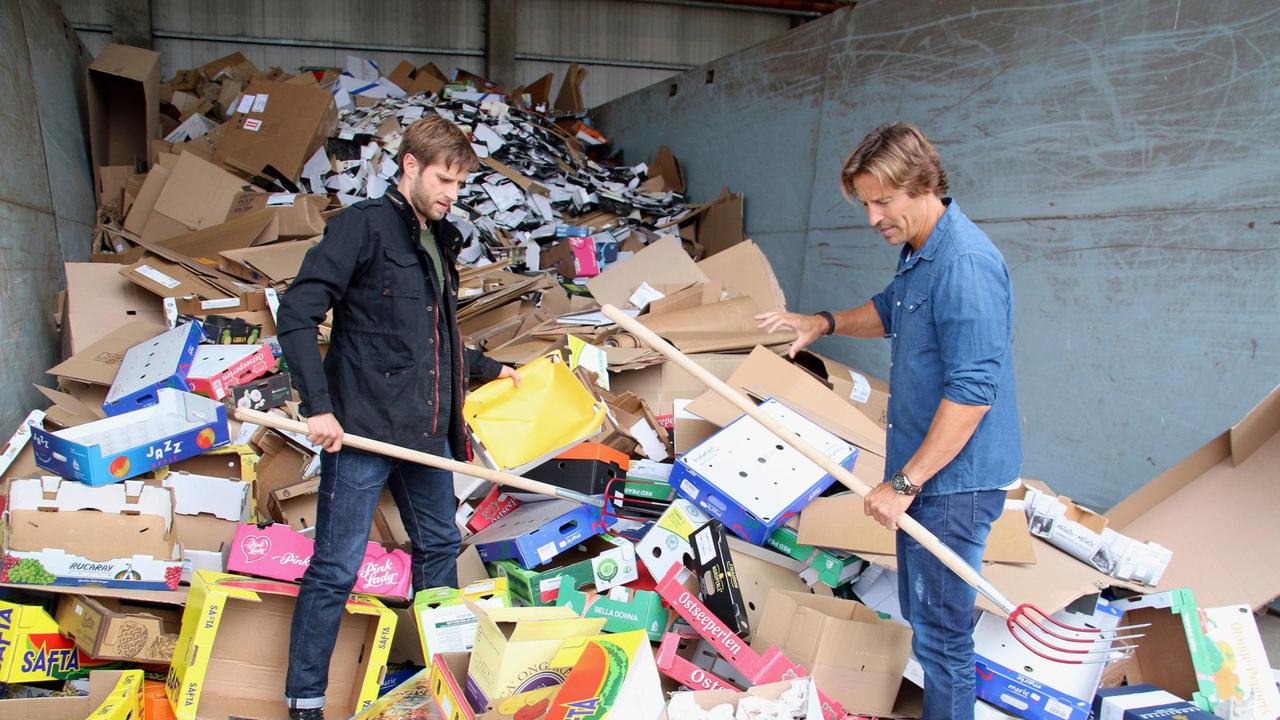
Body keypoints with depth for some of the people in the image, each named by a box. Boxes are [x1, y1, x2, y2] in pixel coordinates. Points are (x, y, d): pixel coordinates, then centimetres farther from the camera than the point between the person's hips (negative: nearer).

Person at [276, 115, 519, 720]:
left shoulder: (439, 242, 17)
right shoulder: (364, 224, -8)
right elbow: (297, 314, -16)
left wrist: (488, 368, 29)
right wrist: (319, 405, -21)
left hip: (427, 431, 9)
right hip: (364, 428, -8)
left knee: (440, 545, 19)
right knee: (336, 568, -2)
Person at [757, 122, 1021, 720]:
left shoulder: (965, 265, -24)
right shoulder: (918, 251, 8)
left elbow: (972, 394, -28)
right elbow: (890, 311, 29)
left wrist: (904, 482, -24)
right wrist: (823, 323, 12)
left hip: (954, 477, -10)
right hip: (924, 469, 10)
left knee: (940, 630, 2)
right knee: (921, 614, 22)